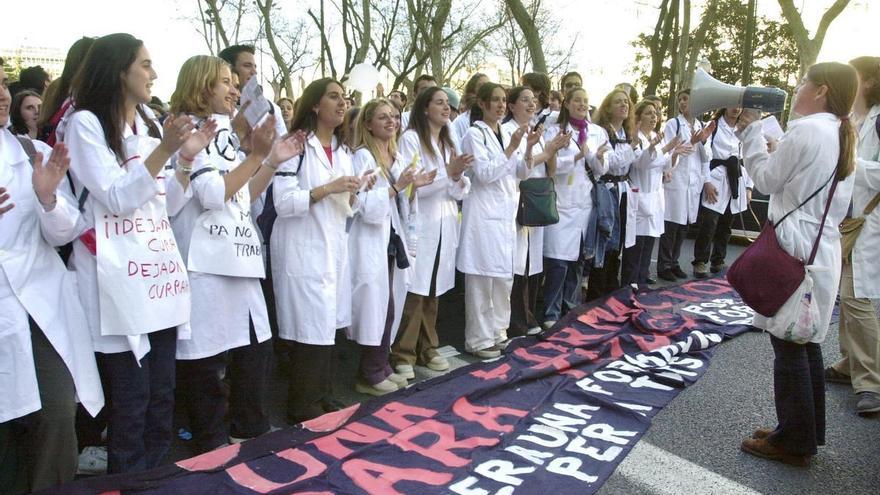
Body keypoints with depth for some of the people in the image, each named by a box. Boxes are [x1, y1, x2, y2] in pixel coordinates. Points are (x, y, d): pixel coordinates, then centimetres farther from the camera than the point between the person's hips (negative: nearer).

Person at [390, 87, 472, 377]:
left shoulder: (448, 143, 15)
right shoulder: (411, 138, -6)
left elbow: (459, 192, 11)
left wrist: (458, 177, -11)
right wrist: (447, 171, -20)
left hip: (445, 226, 6)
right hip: (420, 226, -6)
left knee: (433, 292, 12)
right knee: (414, 293, -5)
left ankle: (427, 349, 23)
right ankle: (403, 356, 6)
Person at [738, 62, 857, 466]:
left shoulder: (806, 130, -15)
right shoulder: (842, 136, 14)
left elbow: (766, 178, -6)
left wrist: (751, 128, 4)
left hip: (795, 250, -9)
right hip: (822, 248, 9)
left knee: (789, 346, -1)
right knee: (806, 342, 15)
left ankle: (793, 441, 8)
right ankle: (807, 432, 25)